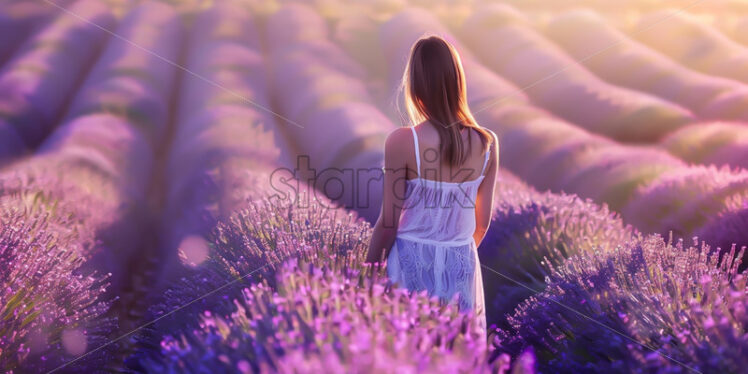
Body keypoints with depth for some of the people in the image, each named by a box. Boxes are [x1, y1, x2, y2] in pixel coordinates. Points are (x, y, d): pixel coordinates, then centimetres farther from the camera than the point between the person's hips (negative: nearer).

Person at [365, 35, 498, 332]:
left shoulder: (402, 141, -15)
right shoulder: (488, 143, -4)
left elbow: (388, 223, -10)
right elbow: (482, 222, 6)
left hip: (411, 263, -3)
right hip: (462, 265, 3)